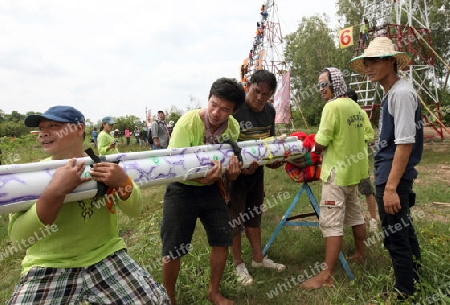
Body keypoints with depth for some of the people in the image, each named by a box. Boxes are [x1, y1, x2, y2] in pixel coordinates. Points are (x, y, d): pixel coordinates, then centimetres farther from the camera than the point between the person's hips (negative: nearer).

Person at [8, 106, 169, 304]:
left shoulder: (105, 167, 1)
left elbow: (135, 211, -2)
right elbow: (18, 237, -13)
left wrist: (123, 183, -23)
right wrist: (55, 191, -28)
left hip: (106, 258, 1)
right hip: (48, 268, 0)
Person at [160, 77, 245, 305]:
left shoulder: (233, 127, -10)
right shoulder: (187, 123, -26)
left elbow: (230, 165, 0)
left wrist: (232, 172, -25)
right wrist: (201, 178, -46)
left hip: (212, 189, 5)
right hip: (182, 190, -4)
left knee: (222, 241, 8)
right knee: (172, 250, 0)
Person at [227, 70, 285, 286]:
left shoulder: (270, 111, 1)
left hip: (257, 170, 7)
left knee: (254, 215, 19)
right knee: (235, 217, 6)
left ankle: (258, 258, 35)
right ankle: (239, 264, 23)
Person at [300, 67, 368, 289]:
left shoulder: (332, 106, -17)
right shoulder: (354, 106, 8)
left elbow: (320, 144, -18)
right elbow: (352, 137, 12)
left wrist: (314, 150, 1)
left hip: (337, 172, -9)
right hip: (354, 169, 9)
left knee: (331, 223, -7)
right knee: (355, 214, 22)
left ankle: (327, 276, -2)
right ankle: (360, 254, 40)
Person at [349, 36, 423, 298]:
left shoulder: (402, 93, -17)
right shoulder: (391, 93, 12)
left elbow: (405, 143, -23)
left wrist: (390, 187, -24)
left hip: (394, 178, -10)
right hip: (391, 176, 10)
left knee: (396, 237, 2)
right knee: (403, 229, 22)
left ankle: (404, 292, 18)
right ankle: (414, 275, 41)